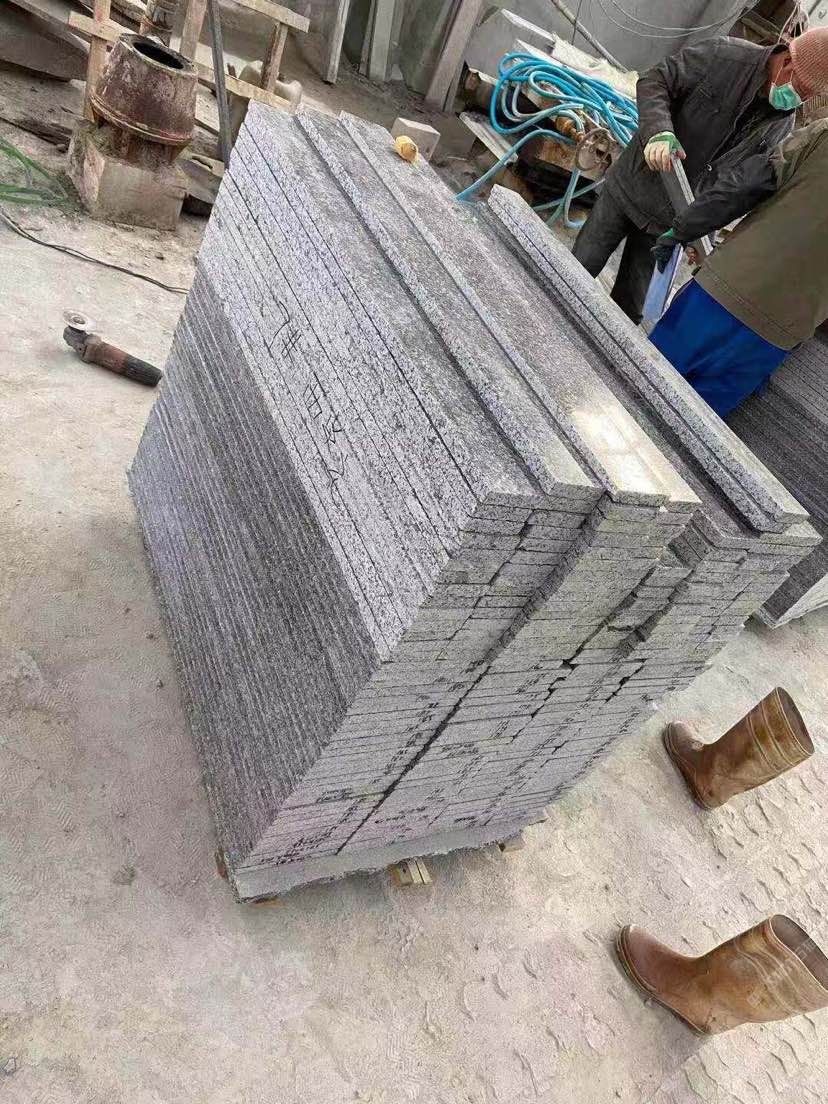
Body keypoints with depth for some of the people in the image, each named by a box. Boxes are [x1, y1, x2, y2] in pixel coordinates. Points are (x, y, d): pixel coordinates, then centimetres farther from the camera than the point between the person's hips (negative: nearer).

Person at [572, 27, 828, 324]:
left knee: (630, 303, 6)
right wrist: (658, 131, -31)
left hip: (669, 220, 3)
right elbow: (654, 81, -12)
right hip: (631, 185, -3)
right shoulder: (724, 55, -13)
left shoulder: (782, 126, 1)